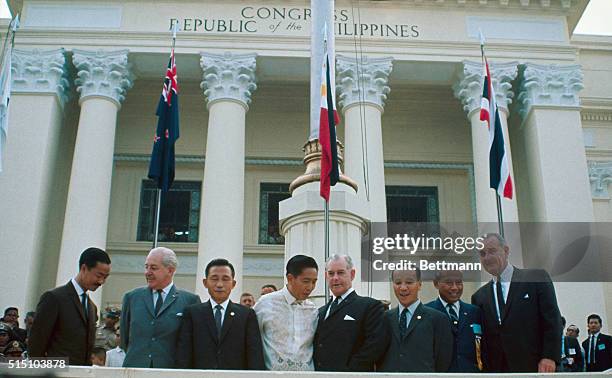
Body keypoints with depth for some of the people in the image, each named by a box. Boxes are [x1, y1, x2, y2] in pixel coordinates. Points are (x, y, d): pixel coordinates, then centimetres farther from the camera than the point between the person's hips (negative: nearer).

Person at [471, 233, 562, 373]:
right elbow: (480, 338, 15)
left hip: (533, 366, -3)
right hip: (494, 369, 4)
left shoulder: (537, 278, 3)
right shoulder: (479, 297, 14)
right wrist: (484, 367, 2)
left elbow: (552, 320, -2)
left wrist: (550, 357, -12)